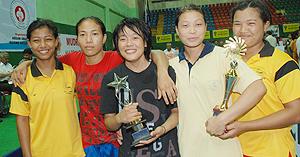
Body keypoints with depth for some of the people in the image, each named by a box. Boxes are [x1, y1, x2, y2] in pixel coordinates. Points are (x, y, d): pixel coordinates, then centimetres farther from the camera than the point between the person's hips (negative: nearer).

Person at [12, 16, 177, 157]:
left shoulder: (117, 59, -16)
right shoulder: (75, 60, -2)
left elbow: (156, 54, -20)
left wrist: (162, 73, -39)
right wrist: (25, 64, -3)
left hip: (116, 139, -3)